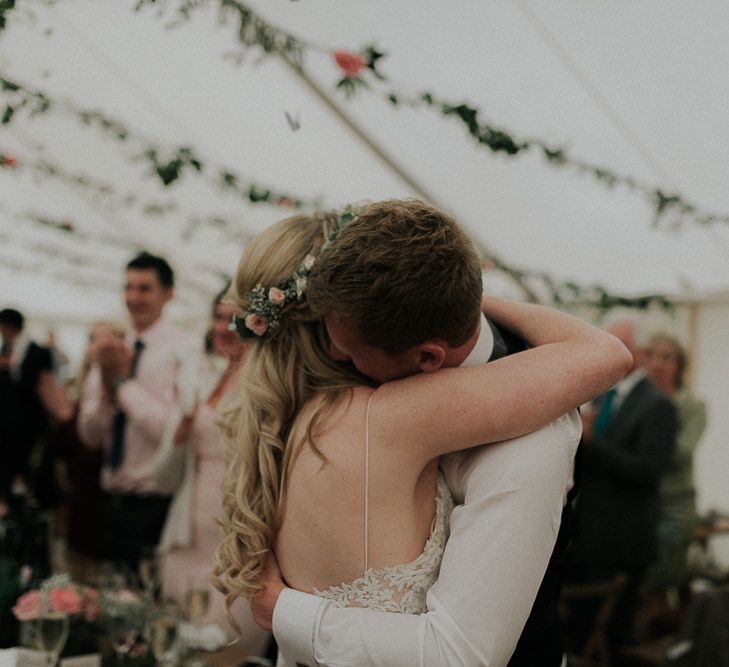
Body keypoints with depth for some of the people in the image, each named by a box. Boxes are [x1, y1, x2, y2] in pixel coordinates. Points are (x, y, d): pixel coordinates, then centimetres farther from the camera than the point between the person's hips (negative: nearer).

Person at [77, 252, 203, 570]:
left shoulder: (184, 350, -9)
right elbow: (90, 435, 7)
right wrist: (106, 383, -9)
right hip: (114, 504, 6)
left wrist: (124, 380, -12)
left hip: (155, 506, -6)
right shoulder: (114, 350, 9)